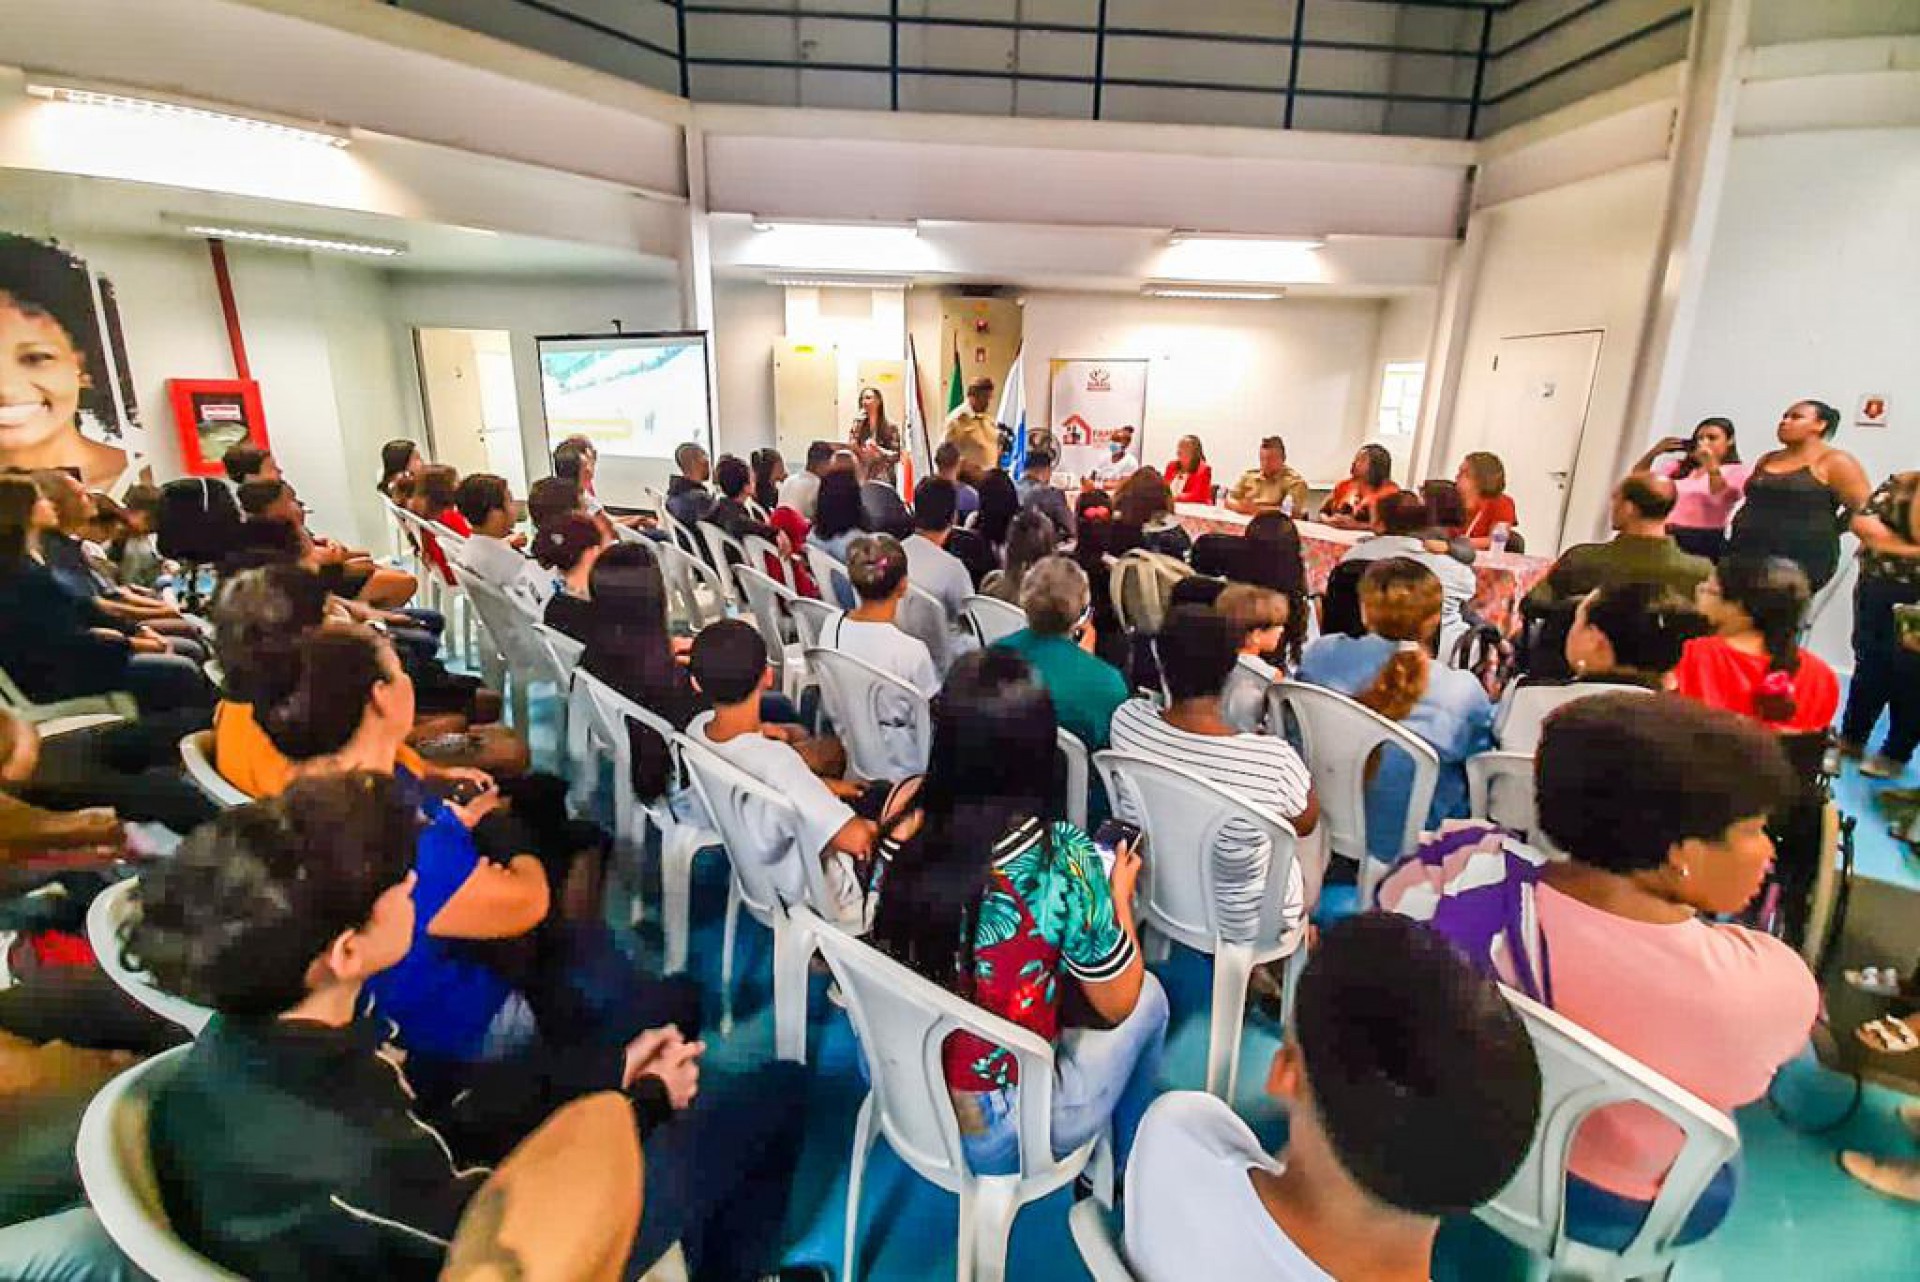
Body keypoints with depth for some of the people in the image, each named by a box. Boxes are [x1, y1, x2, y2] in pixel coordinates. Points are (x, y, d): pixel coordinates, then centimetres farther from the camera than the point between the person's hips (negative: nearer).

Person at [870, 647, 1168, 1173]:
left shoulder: (903, 808, -18)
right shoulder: (1064, 861, -30)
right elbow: (1117, 1005, -12)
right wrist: (1119, 892, 2)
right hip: (996, 1137, -4)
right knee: (1149, 997, 17)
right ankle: (1124, 1173, 39)